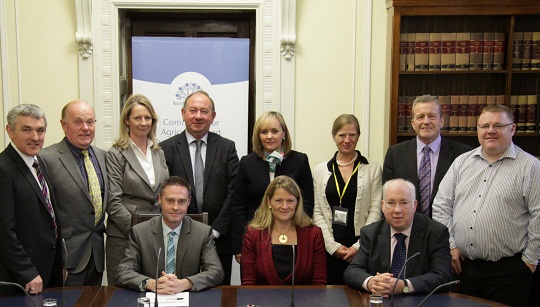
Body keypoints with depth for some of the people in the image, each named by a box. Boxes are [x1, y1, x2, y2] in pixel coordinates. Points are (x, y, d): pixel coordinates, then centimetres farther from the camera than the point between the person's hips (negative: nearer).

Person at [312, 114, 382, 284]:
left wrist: (359, 245, -9)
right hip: (329, 249, 1)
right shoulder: (321, 170, 9)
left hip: (361, 249, -1)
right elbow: (317, 211, 5)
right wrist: (333, 245, -6)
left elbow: (375, 210, -1)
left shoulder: (373, 169, 5)